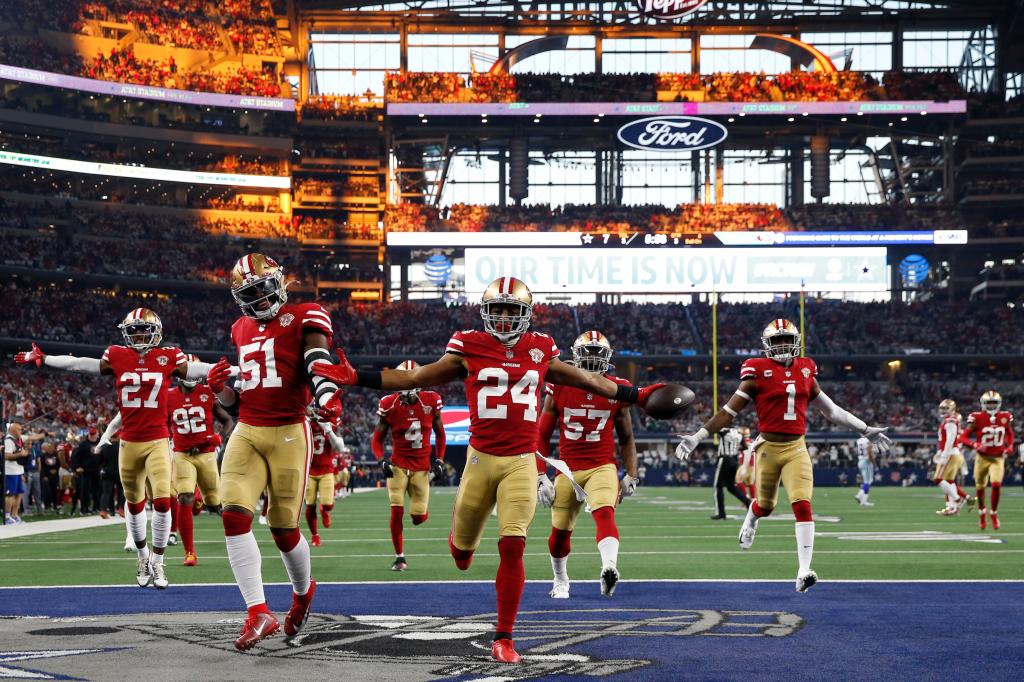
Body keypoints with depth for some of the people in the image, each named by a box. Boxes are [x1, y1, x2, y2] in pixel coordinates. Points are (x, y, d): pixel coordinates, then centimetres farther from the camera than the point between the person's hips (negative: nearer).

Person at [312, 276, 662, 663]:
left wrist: (635, 396, 22)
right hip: (481, 458, 0)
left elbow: (587, 381, 19)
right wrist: (356, 378, -3)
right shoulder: (470, 349, 1)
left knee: (512, 548, -10)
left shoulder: (540, 351, 7)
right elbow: (413, 378, 4)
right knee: (463, 549, 10)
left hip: (521, 463, 0)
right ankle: (463, 539, 52)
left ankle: (503, 638, -1)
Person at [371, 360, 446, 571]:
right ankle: (399, 557, 3)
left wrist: (439, 461, 2)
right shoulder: (389, 405, -9)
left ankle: (420, 510, 40)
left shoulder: (431, 401, -6)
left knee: (419, 518, 0)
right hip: (398, 465, -1)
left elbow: (439, 433, 9)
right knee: (397, 511, -12)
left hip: (422, 466, 1)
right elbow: (377, 438, 1)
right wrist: (382, 460, -16)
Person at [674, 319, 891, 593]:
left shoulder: (805, 371, 8)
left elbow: (831, 410, 18)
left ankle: (804, 571, -15)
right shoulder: (758, 372, -4)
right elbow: (729, 412, -2)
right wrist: (696, 438, -8)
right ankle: (751, 519, 54)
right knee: (765, 505, 14)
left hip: (796, 448, 2)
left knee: (803, 506, -14)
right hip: (768, 447, -2)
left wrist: (866, 430, 21)